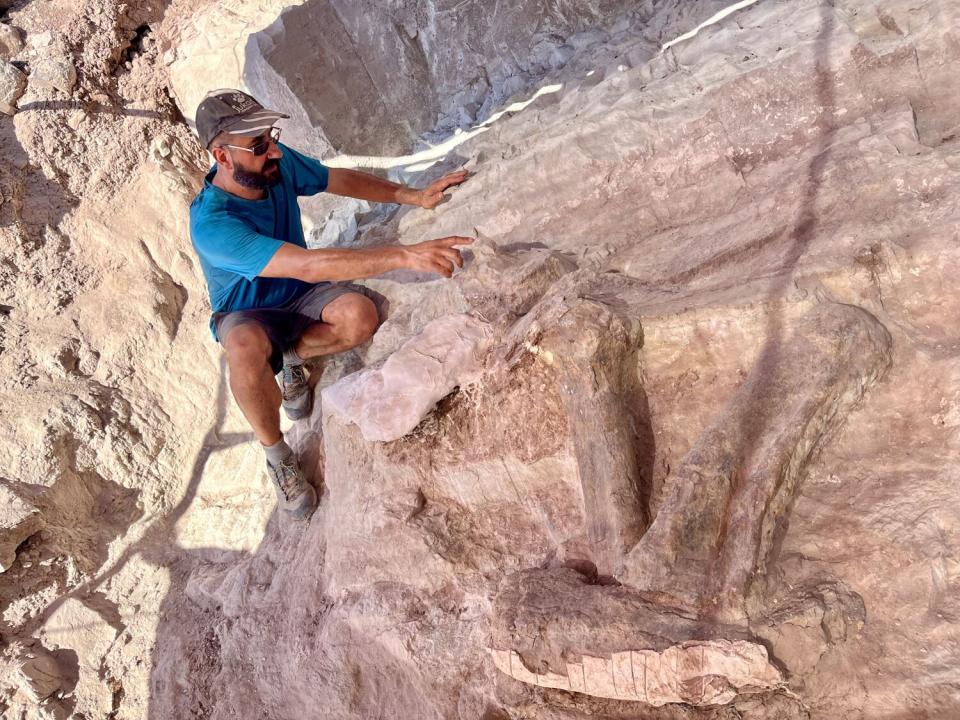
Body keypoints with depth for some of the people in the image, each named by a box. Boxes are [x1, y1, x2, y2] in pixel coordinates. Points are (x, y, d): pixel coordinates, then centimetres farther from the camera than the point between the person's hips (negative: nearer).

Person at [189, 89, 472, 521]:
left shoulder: (280, 163, -17)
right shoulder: (211, 225, -35)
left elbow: (340, 180, 4)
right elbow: (308, 265, -45)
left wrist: (414, 197, -6)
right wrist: (405, 255, -53)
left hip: (299, 295, 5)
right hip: (246, 315, -5)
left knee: (361, 317, -29)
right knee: (246, 350, -41)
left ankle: (289, 356, 2)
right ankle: (275, 453, -15)